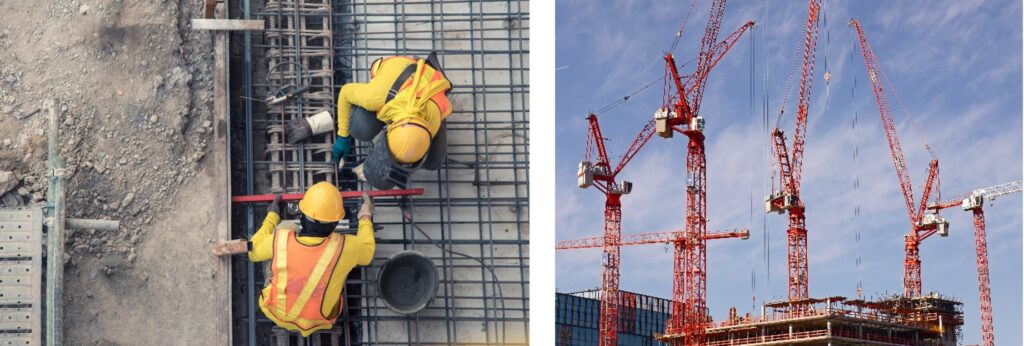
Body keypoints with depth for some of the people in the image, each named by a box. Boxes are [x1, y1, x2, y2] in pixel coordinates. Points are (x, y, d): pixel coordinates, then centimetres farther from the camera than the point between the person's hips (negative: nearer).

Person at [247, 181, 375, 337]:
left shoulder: (280, 239, -30)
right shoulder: (343, 248, -32)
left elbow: (254, 251, -5)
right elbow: (366, 253, -5)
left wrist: (272, 217, 7)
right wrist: (365, 218, 10)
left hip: (278, 313, 0)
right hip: (318, 321, 0)